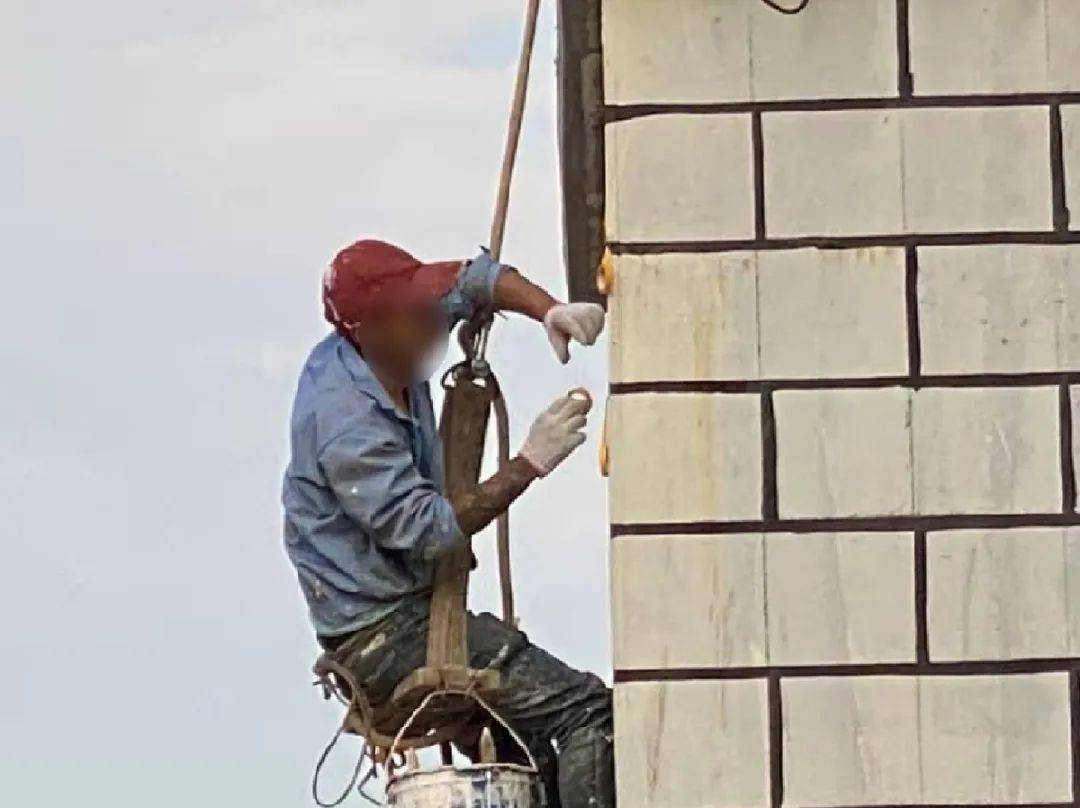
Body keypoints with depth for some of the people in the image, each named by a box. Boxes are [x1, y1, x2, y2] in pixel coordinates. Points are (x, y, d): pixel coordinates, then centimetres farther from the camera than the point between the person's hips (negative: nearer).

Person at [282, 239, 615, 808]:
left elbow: (473, 279, 12)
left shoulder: (388, 352, 1)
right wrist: (530, 463, -28)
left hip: (413, 609, 11)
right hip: (382, 636, -11)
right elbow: (426, 530, -29)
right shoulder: (347, 423, -26)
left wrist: (549, 310, -8)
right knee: (586, 709, -18)